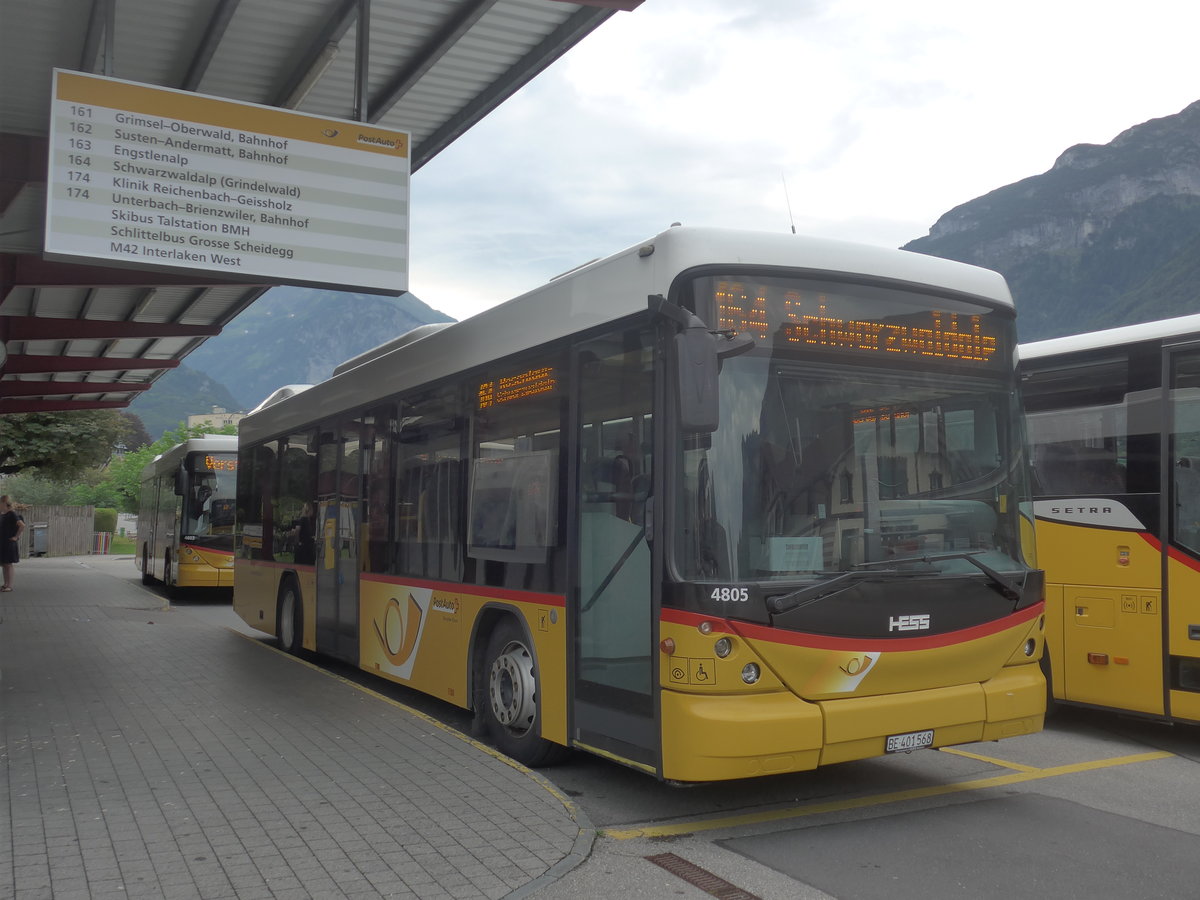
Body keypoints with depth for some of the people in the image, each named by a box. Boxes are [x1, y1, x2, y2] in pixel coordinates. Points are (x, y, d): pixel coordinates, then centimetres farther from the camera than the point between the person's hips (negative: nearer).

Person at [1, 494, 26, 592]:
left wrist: (16, 536, -19)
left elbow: (22, 525, -25)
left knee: (8, 564, -3)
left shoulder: (12, 514, -14)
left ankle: (10, 586, 3)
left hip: (9, 543, -8)